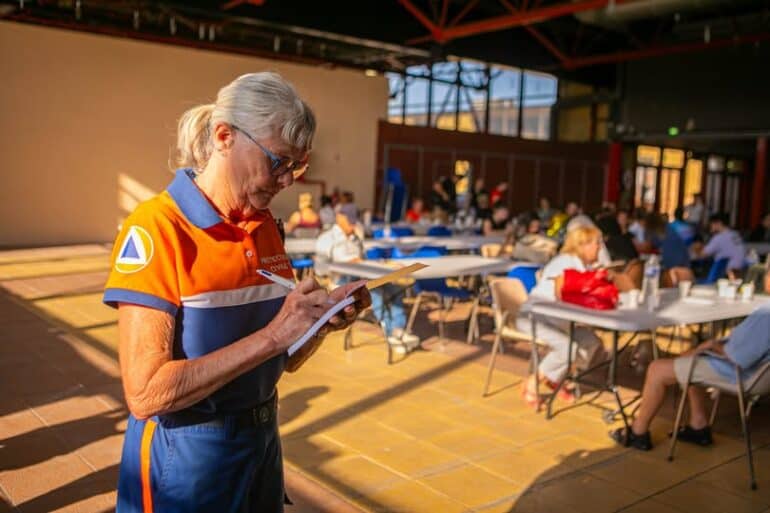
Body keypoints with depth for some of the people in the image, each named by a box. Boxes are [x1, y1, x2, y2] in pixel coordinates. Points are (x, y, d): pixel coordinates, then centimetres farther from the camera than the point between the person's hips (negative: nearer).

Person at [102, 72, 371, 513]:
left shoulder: (267, 228, 2)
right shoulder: (156, 228, -19)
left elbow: (284, 360, 8)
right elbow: (145, 393, -24)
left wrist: (326, 319, -11)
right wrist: (272, 335, -27)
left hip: (263, 441, 7)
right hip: (187, 455, -7)